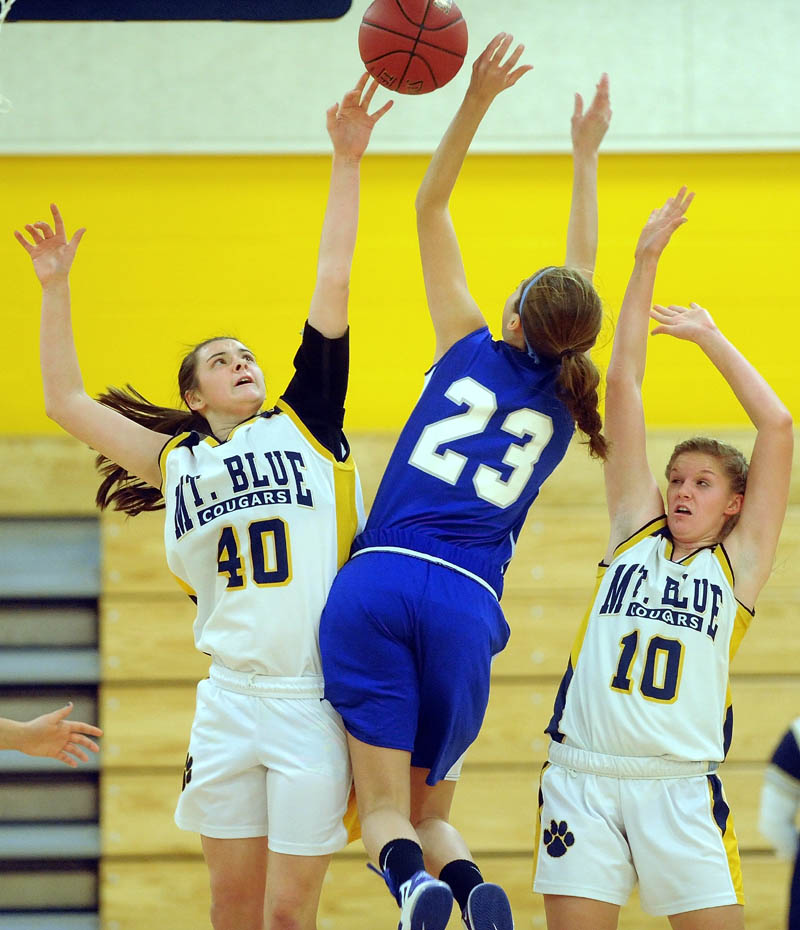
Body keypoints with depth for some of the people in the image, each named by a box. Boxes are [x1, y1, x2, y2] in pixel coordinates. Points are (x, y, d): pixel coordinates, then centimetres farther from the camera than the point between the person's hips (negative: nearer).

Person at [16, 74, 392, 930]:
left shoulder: (305, 426, 8)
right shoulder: (178, 464, 13)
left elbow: (331, 286, 5)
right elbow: (66, 401, 15)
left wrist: (346, 162, 3)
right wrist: (55, 289, 11)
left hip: (316, 699, -2)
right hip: (230, 699, 2)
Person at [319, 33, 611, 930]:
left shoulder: (473, 352, 12)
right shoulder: (567, 404, 17)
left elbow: (430, 208, 18)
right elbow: (579, 272, 33)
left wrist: (475, 101, 17)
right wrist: (586, 154, 42)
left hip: (377, 580, -2)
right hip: (465, 603, 2)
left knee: (384, 806, -2)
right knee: (430, 812, 13)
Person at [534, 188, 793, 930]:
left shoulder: (738, 562, 9)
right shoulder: (635, 533, 14)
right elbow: (622, 385, 12)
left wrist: (709, 337, 10)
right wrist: (646, 260, 10)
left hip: (679, 786, -2)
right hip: (582, 777, 2)